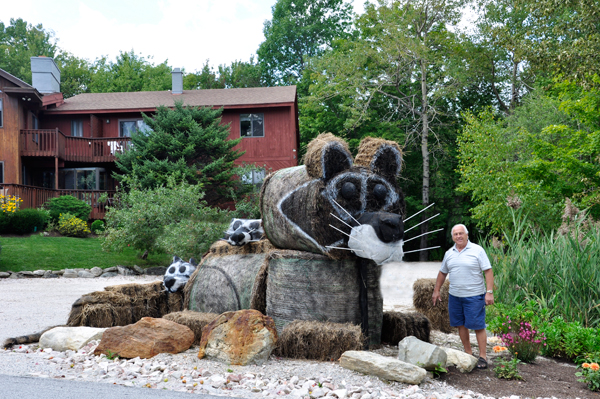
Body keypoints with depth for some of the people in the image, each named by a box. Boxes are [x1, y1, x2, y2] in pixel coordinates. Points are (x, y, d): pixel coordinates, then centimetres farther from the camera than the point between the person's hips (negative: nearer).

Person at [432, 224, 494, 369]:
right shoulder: (449, 253, 10)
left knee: (478, 326, -4)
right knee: (461, 325, 10)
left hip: (474, 296, -5)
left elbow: (488, 271, -8)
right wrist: (436, 290, 19)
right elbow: (442, 273, 20)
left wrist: (489, 292, -15)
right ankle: (468, 353, 21)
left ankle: (483, 356, 4)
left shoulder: (477, 250, -5)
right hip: (454, 296, 5)